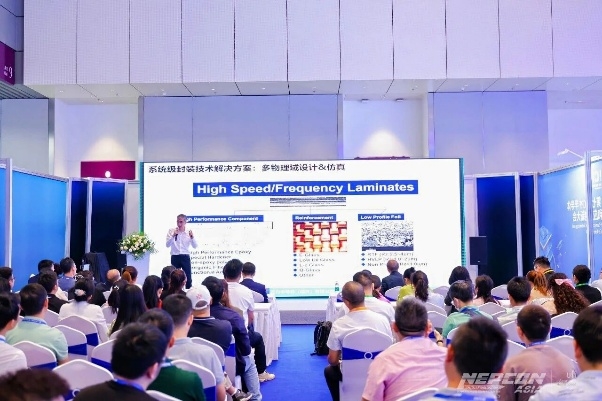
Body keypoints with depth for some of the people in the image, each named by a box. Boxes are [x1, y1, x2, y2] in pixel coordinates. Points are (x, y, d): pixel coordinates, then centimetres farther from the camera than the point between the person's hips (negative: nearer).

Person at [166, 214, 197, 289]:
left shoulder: (189, 232, 3)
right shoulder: (171, 231, 2)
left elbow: (195, 246, -1)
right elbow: (167, 245, -6)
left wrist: (192, 237, -17)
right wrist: (173, 235, -19)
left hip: (185, 257, 0)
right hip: (175, 257, 0)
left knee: (188, 278, 1)